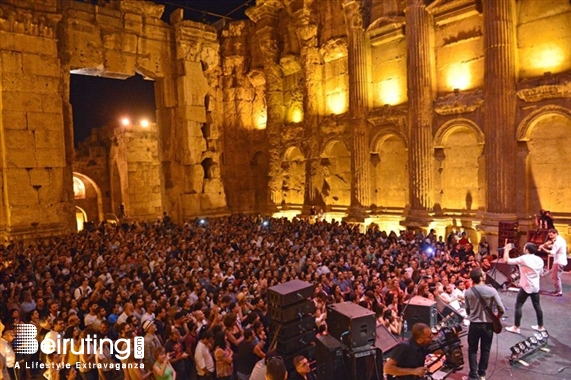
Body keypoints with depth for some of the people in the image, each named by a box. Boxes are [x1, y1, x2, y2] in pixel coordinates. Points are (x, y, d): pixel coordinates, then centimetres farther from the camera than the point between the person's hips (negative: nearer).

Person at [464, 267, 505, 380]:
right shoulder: (491, 291, -17)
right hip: (488, 324, -1)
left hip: (474, 324, 1)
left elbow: (467, 309, 1)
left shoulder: (468, 292, -10)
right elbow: (501, 309, -13)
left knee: (472, 350, 14)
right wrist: (496, 318, 7)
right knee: (485, 350, 16)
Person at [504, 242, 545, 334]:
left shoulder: (523, 259, -18)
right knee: (537, 306, 18)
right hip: (536, 287, 7)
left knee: (518, 306, 1)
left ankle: (516, 328, 3)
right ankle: (540, 326, 29)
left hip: (526, 287, -7)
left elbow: (506, 260, -19)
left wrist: (507, 249, -8)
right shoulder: (539, 259, 3)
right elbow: (541, 273, 15)